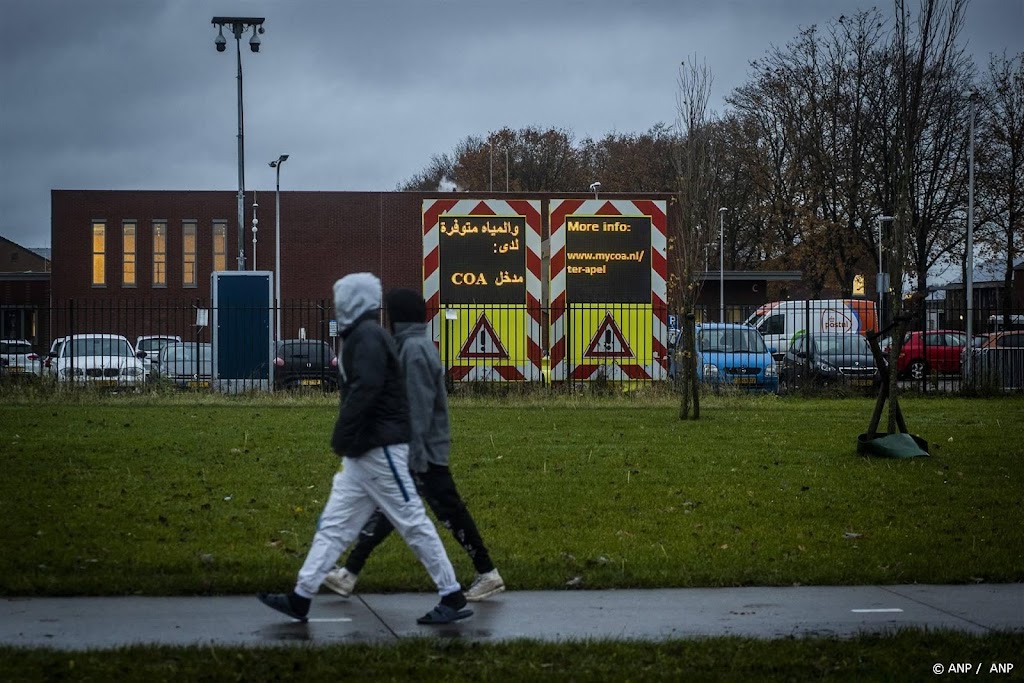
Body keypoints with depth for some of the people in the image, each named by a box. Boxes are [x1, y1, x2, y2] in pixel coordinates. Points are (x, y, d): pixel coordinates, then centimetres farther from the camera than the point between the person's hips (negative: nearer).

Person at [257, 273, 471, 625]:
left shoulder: (368, 336, -13)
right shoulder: (360, 336, 18)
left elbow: (363, 392, -24)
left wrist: (341, 438, -19)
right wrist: (347, 442, 15)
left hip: (381, 450, -10)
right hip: (362, 452, 10)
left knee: (413, 523, -4)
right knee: (333, 525, 7)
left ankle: (452, 598, 2)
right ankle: (300, 599, 7)